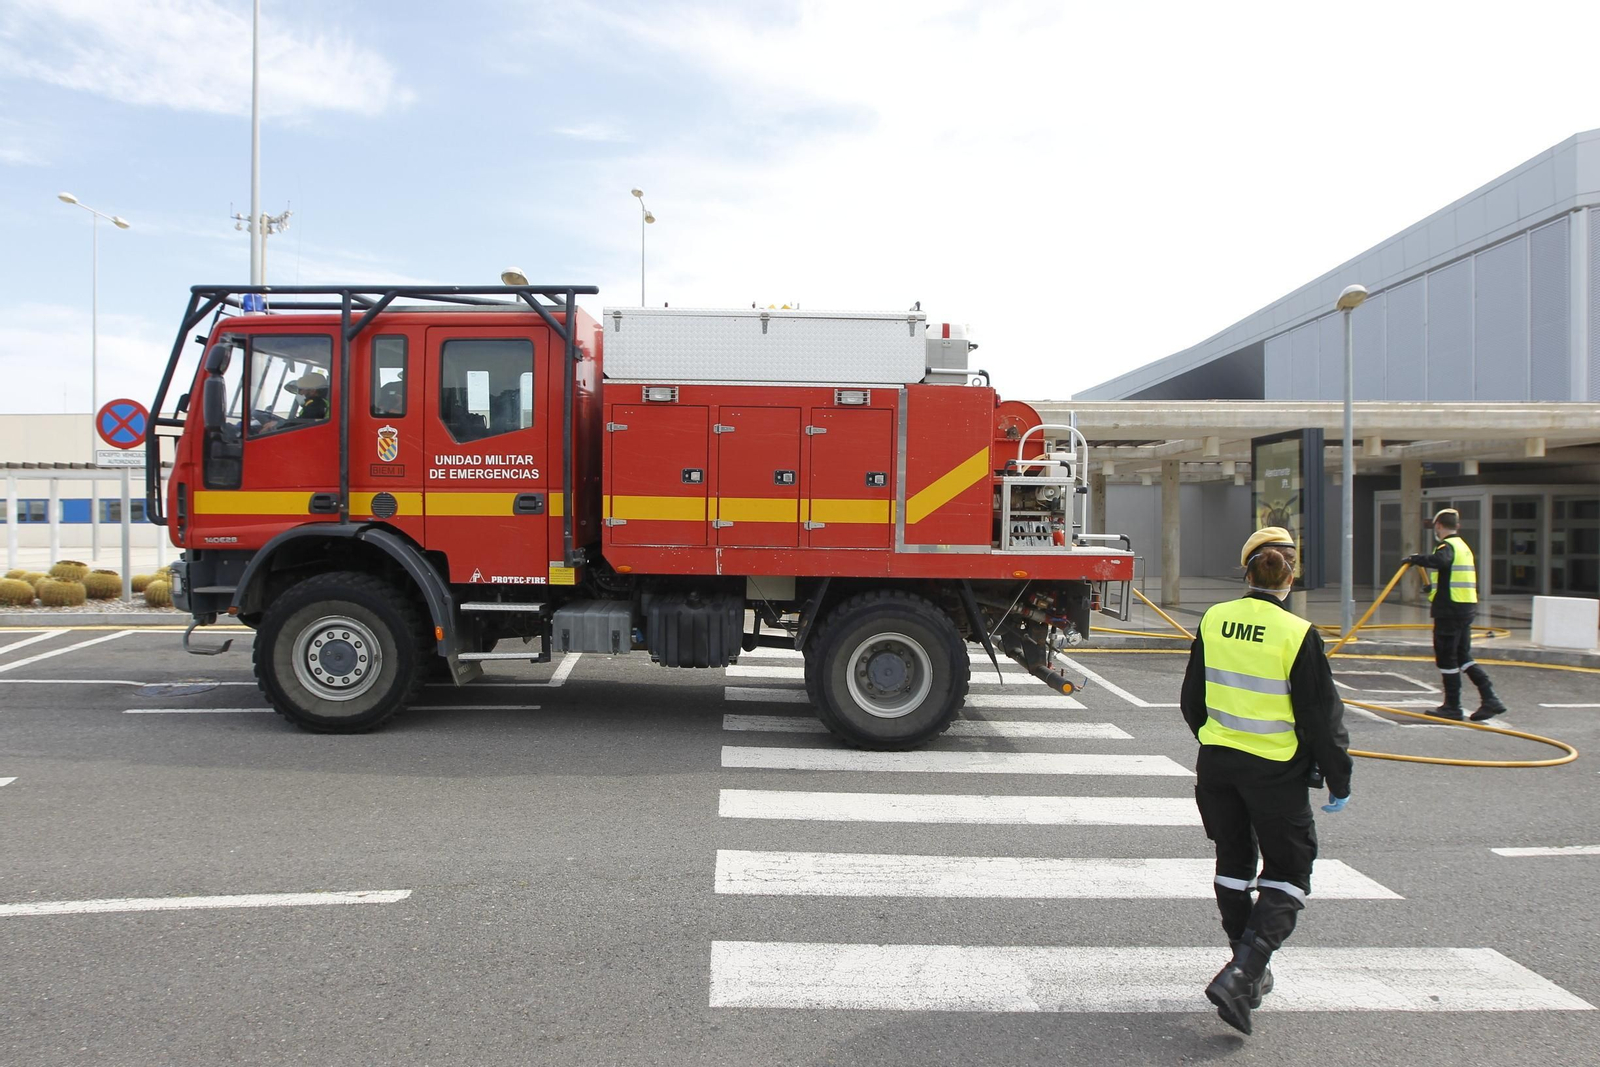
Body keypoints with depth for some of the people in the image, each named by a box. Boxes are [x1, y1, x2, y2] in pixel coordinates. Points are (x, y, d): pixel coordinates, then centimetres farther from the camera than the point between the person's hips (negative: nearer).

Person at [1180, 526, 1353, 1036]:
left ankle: (1249, 974, 32)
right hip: (1276, 771, -4)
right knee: (1287, 876, 11)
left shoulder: (1213, 620, -3)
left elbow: (1192, 698, 8)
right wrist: (1339, 782, 4)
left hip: (1216, 762, 4)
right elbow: (1322, 717, -9)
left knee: (1233, 864, 20)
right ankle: (1240, 974, -5)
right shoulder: (1298, 635, -16)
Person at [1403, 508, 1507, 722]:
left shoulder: (1447, 546, -11)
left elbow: (1439, 560, -36)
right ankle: (1489, 699, 6)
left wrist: (1416, 558, -22)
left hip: (1450, 610, -9)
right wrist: (1435, 587, 36)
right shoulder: (1463, 547, 20)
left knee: (1446, 658, -1)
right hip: (1467, 608, 9)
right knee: (1464, 656, 13)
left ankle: (1452, 707, 4)